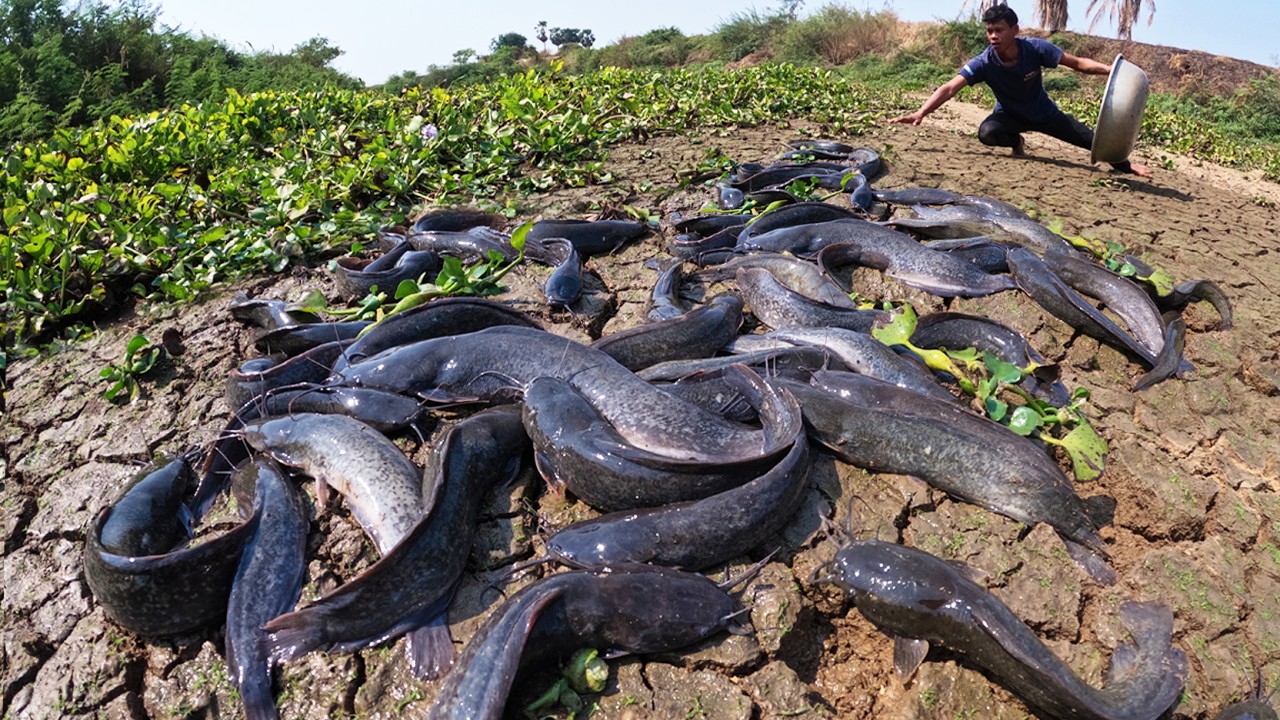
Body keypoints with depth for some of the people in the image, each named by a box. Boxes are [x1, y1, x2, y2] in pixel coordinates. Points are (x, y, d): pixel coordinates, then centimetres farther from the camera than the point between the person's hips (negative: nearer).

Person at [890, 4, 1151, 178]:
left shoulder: (1036, 48, -28)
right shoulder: (983, 63, -31)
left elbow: (1076, 63, -20)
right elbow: (949, 89, -41)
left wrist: (1109, 70, -35)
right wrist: (920, 113, -56)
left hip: (1043, 113, 1)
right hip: (1010, 115, -1)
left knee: (1092, 138, 1)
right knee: (987, 132, -34)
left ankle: (1125, 165, 33)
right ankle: (1016, 142, 4)